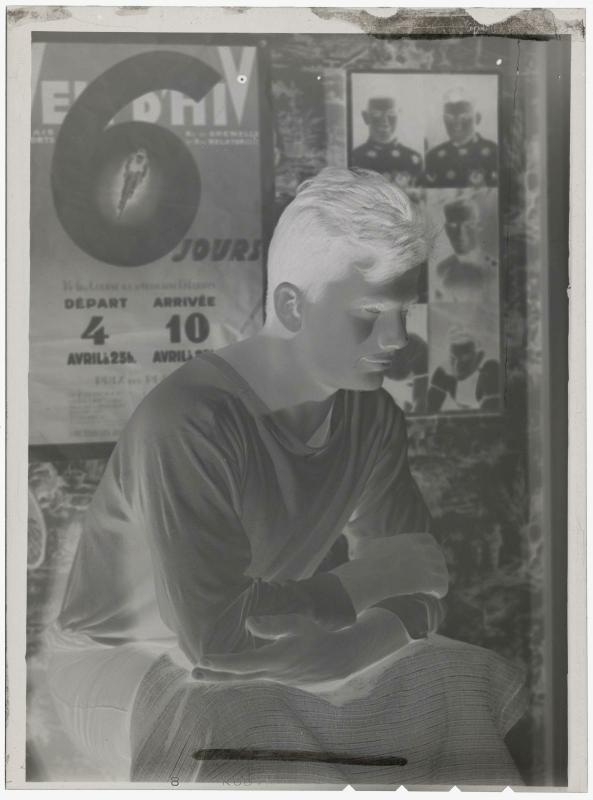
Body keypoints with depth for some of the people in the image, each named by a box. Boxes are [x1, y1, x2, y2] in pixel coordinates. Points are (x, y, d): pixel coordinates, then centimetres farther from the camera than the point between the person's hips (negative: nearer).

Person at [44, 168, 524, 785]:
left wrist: (335, 653, -24)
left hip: (276, 655, 6)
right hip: (125, 664, -5)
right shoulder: (187, 422, -29)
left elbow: (417, 594, -3)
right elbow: (212, 636, -31)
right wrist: (364, 580, -22)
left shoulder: (371, 416, -6)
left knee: (478, 680, -10)